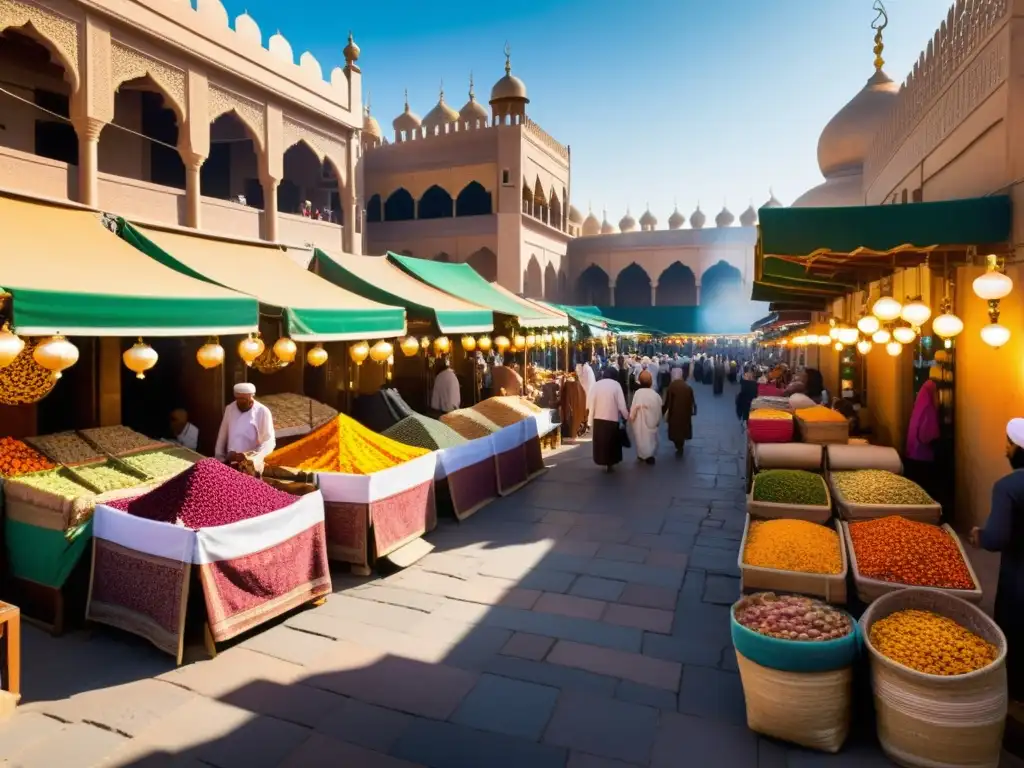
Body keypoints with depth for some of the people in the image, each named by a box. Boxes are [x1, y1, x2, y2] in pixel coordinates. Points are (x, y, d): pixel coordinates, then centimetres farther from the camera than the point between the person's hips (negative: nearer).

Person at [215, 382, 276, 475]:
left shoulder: (263, 412, -11)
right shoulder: (229, 408, 3)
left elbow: (269, 442, -12)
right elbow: (222, 435, 12)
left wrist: (252, 458, -24)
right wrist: (219, 457, 8)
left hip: (250, 464, -4)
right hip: (229, 461, 4)